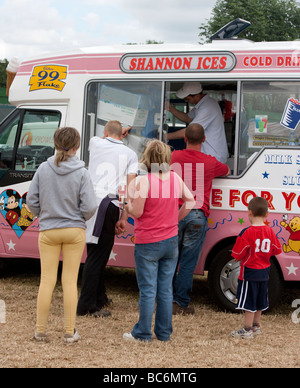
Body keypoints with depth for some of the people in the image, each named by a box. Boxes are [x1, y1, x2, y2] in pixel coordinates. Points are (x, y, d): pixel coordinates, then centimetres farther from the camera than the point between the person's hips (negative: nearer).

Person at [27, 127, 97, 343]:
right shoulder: (81, 173, -11)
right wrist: (80, 218, 8)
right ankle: (70, 332, 11)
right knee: (70, 281, 6)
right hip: (74, 231, -1)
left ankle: (41, 330, 15)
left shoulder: (43, 169, -5)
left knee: (47, 280, 9)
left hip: (48, 231, 1)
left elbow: (32, 200, -1)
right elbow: (90, 207, -13)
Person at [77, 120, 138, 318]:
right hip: (108, 204, -4)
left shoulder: (96, 143, 17)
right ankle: (86, 305, -5)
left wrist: (119, 132, 63)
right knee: (97, 255, -4)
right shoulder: (130, 154, 11)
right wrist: (124, 218, 0)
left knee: (96, 253, 15)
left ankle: (99, 298, 27)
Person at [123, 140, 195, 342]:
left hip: (148, 244, -5)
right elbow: (190, 201, 10)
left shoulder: (145, 181, -17)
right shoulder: (175, 178, 2)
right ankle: (164, 333, 19)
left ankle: (143, 333, 11)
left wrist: (125, 203, 3)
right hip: (171, 241, 5)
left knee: (148, 290, 3)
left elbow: (137, 212, -16)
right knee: (166, 289, 12)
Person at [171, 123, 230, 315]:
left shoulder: (174, 157, 7)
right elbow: (227, 171, 27)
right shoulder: (210, 162, 5)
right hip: (197, 216, -2)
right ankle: (181, 304, 4)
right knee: (188, 263, 1)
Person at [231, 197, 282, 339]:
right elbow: (276, 250, 8)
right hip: (264, 273, 6)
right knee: (259, 301, 18)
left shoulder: (247, 233, -20)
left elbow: (237, 255, -18)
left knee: (249, 302, 2)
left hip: (250, 272, -6)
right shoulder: (270, 231, -3)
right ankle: (256, 325, 29)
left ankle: (247, 330, 8)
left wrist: (238, 258, 5)